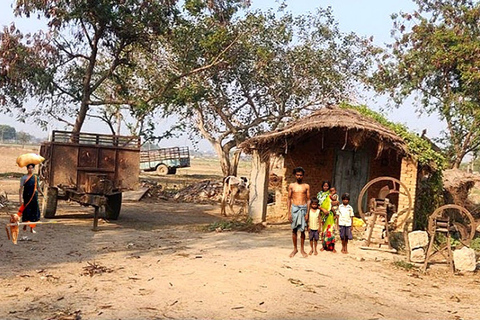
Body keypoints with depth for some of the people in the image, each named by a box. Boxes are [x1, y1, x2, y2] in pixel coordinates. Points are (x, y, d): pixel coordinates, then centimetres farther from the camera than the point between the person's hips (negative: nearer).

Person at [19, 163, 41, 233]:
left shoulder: (35, 177, 7)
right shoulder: (24, 178, -5)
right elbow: (21, 189, -6)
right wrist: (21, 198, -12)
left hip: (34, 197, 4)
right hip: (26, 197, -4)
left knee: (34, 212, 4)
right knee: (26, 211, -3)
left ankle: (32, 228, 14)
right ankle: (24, 225, 22)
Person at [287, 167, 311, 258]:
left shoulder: (306, 186, 6)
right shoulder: (291, 185, 7)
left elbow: (308, 200, 6)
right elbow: (289, 199, 7)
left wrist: (307, 212, -3)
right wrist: (289, 212, -1)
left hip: (303, 208, 0)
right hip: (294, 208, 0)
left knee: (302, 230, 1)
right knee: (294, 230, 4)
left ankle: (302, 249, 12)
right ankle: (295, 249, 15)